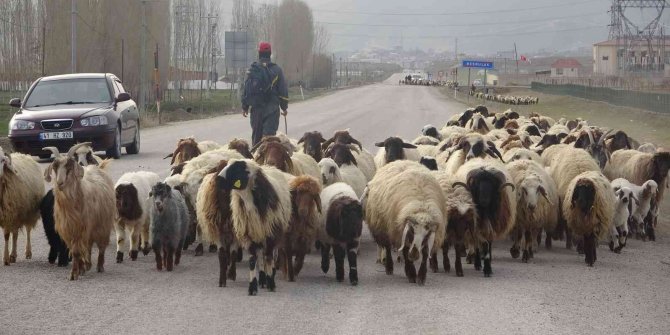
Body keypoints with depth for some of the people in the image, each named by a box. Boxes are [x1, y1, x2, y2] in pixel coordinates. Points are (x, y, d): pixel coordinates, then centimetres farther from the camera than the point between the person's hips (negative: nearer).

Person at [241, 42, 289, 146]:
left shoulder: (252, 70, -2)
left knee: (256, 135, 12)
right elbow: (283, 90, 2)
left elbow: (246, 89, 0)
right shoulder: (277, 70, -1)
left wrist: (245, 106, 10)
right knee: (269, 134, -5)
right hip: (272, 109, -1)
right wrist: (284, 107, 12)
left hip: (256, 108, 1)